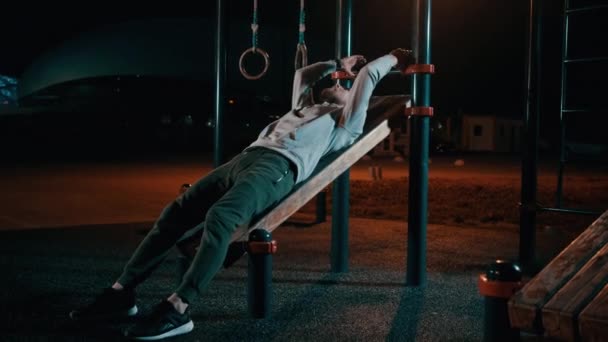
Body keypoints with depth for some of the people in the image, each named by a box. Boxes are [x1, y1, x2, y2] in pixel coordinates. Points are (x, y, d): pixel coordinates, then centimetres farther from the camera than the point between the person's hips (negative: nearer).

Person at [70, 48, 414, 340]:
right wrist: (338, 63, 58)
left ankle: (177, 309, -34)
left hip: (280, 165, -8)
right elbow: (302, 74, 51)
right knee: (177, 211, -7)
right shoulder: (306, 106, 39)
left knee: (219, 217, -34)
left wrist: (393, 58, 33)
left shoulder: (345, 122, 20)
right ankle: (122, 291, -7)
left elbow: (368, 76, 18)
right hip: (247, 156, 8)